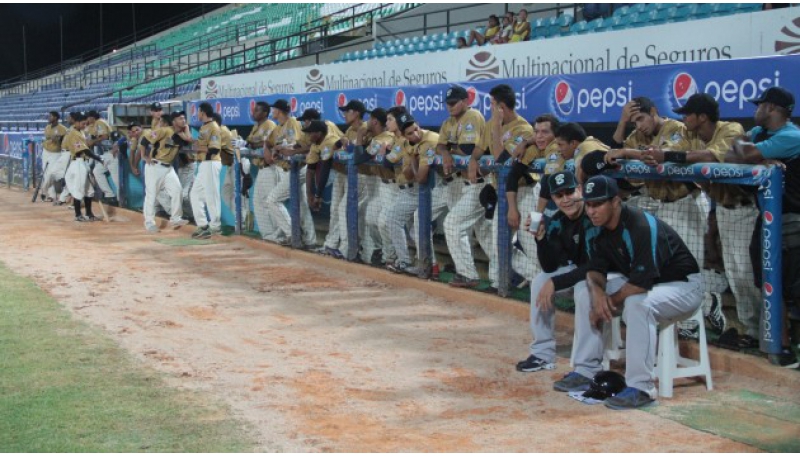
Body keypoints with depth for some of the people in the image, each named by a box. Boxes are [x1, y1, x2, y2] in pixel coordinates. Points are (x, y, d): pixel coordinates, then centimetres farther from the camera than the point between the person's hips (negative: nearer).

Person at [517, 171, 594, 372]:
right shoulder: (557, 223, -4)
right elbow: (549, 268, -4)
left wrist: (556, 283, -28)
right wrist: (541, 238, -20)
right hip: (579, 270, 8)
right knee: (540, 282, -3)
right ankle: (543, 354, 5)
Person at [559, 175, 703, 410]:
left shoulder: (641, 226, -31)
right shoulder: (595, 229, -4)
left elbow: (641, 282, -34)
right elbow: (596, 269, -1)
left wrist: (610, 302, -21)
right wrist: (597, 291, -23)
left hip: (683, 285, -9)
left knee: (636, 303, -37)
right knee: (584, 290, -1)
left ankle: (641, 388, -31)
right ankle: (586, 371, 2)